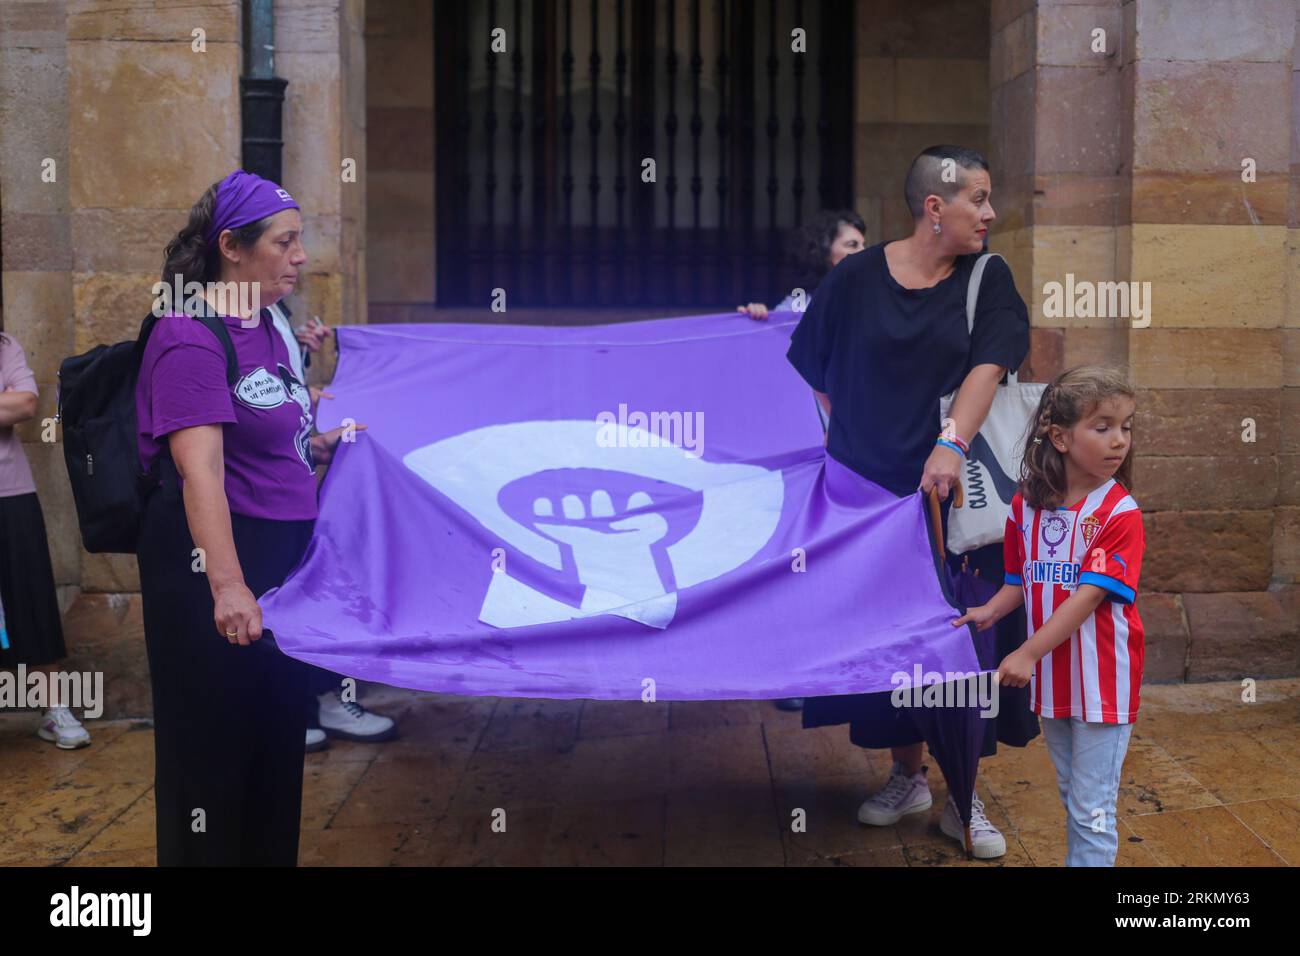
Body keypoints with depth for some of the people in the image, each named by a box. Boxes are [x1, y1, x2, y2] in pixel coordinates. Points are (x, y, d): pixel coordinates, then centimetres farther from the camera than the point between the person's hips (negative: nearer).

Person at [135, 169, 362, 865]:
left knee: (278, 736, 18)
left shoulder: (268, 328, 10)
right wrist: (226, 585, -39)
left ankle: (271, 854, 32)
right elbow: (200, 468, -30)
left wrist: (324, 443, 8)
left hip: (282, 549, 9)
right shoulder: (192, 337, -17)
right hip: (212, 556, -9)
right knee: (213, 746, 3)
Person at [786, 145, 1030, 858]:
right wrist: (847, 438, 5)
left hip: (949, 491, 0)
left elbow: (988, 366, -13)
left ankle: (963, 799, 15)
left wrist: (952, 444, -26)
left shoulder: (987, 279, 1)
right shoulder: (856, 278, 0)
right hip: (866, 491, 0)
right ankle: (907, 776, 28)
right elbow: (814, 372, 8)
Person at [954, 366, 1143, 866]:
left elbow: (1090, 594, -22)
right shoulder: (1026, 506, 1)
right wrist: (991, 610, -9)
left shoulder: (1120, 514, -16)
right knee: (1071, 800, 21)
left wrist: (1029, 653, -25)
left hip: (1102, 682, -5)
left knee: (1092, 813, 0)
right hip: (1052, 678, 5)